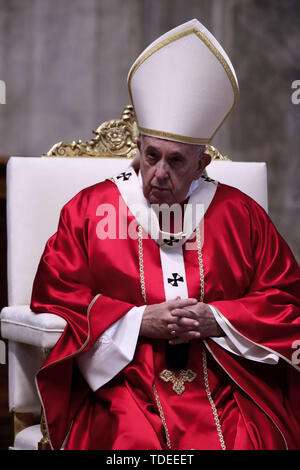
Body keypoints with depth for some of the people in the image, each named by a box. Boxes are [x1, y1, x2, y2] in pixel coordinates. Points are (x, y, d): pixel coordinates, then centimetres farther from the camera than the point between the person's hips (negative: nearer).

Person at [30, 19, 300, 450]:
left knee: (246, 441, -27)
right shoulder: (88, 209, 8)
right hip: (123, 380, -1)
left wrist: (216, 319, -5)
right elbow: (55, 303, 5)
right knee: (134, 441, -30)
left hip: (228, 382, 1)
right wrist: (139, 322, -7)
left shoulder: (241, 214, 12)